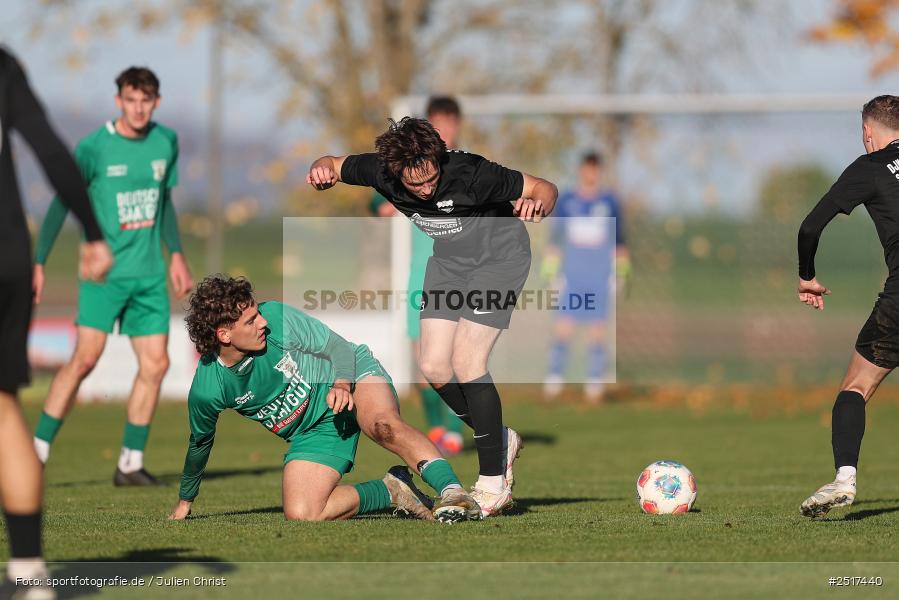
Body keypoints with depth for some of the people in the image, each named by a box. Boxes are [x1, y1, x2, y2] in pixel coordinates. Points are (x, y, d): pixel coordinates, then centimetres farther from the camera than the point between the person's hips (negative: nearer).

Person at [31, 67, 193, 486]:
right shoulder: (94, 148, -9)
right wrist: (38, 263, -9)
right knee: (86, 358, -15)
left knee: (155, 364, -1)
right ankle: (37, 452, -7)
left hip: (149, 274, 5)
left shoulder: (166, 142, 7)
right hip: (105, 270, -5)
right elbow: (61, 204, -5)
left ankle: (130, 464, 8)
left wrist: (176, 253, 23)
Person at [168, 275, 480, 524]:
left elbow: (338, 347, -9)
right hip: (313, 432, 3)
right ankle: (392, 491, -8)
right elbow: (200, 444, 5)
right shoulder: (206, 390, -16)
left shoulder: (277, 317, -20)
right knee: (299, 514, -21)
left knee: (384, 424, -38)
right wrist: (185, 500, 18)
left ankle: (453, 491, -46)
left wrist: (342, 383, -29)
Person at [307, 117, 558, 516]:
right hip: (449, 258, 6)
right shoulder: (382, 172, -21)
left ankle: (493, 483, -8)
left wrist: (537, 205, -47)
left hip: (500, 255, -6)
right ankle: (501, 440, 20)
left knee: (466, 362, -17)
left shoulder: (469, 174, -33)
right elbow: (333, 164, -1)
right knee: (435, 367, -4)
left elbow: (545, 188, -24)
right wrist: (323, 171, -25)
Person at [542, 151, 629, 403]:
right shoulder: (566, 201, 4)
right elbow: (554, 238, 9)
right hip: (572, 276, 0)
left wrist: (622, 272, 8)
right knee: (563, 328, -7)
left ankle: (594, 383, 4)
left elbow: (618, 240, 10)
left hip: (599, 278, 0)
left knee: (597, 331, -1)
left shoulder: (610, 201, 4)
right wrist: (549, 270, 6)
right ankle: (554, 379, -2)